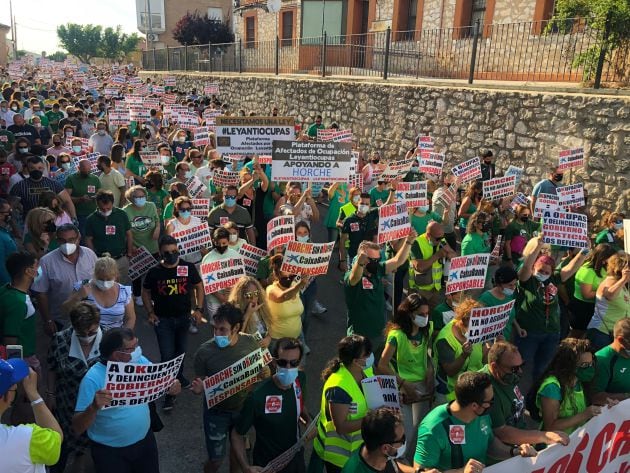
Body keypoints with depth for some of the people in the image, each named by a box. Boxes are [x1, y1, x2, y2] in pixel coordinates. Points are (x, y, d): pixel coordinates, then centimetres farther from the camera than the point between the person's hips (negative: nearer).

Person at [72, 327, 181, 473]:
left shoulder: (140, 361, -10)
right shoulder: (93, 379, -24)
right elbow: (77, 428, -23)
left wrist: (173, 386, -22)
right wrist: (94, 407, -42)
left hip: (145, 440, 5)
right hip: (109, 451, -4)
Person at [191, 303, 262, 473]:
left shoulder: (250, 342, -16)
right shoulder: (204, 351, -23)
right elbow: (201, 385, -11)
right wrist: (198, 389, -33)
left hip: (243, 408, 3)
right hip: (217, 412, -2)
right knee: (216, 459, 10)